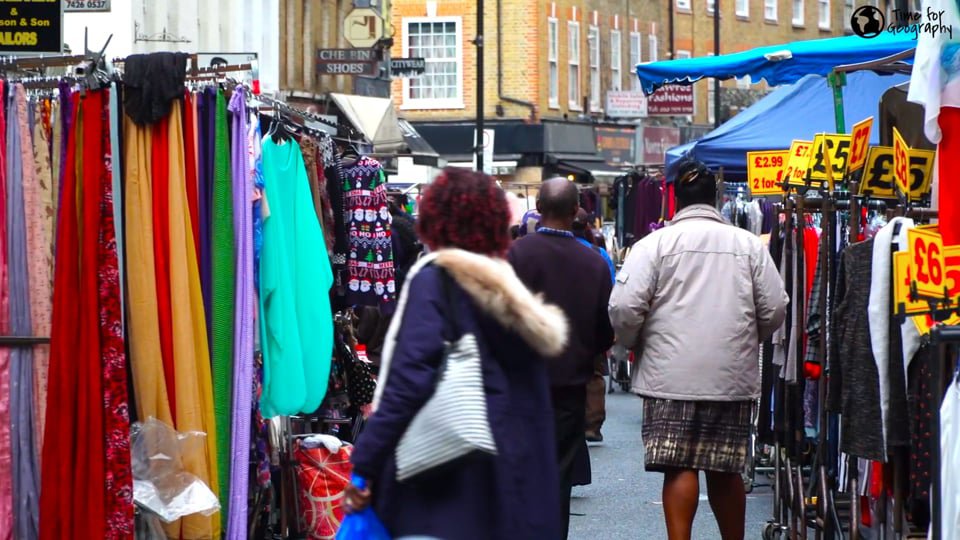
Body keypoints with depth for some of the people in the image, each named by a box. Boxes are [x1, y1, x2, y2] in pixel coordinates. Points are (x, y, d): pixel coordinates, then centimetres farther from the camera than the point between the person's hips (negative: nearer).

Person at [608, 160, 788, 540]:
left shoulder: (655, 244, -3)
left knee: (679, 467, -2)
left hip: (671, 376, -3)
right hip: (733, 377, 3)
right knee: (725, 471, 11)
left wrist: (634, 343, 11)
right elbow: (775, 309, 6)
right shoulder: (749, 245, 6)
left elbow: (624, 308, -9)